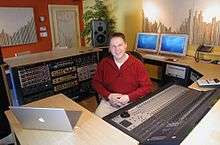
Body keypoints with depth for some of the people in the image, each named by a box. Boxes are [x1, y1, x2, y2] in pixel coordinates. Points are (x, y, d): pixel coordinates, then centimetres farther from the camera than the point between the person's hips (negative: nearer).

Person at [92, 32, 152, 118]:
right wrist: (108, 95, -9)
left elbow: (147, 87, -3)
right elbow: (96, 82, 7)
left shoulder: (137, 64, -5)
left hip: (130, 103, -1)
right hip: (108, 102, 2)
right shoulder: (104, 63, 1)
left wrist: (128, 97, -15)